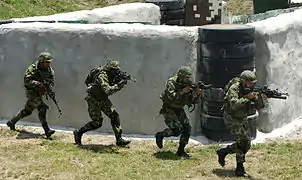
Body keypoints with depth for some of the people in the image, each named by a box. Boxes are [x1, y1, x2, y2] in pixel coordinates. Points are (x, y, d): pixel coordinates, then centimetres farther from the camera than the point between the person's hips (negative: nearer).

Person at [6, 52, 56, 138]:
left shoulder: (49, 70, 0)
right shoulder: (33, 68, -18)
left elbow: (52, 81, 2)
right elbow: (27, 80, -25)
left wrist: (48, 86, -20)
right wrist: (38, 84, -36)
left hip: (39, 93, 7)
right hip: (32, 92, -7)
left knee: (27, 111, 15)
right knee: (42, 109, -16)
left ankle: (12, 122, 32)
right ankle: (47, 131, -15)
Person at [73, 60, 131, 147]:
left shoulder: (111, 75, -2)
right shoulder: (102, 76, -28)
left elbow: (114, 87, 5)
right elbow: (108, 90, -40)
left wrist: (120, 83, -14)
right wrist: (119, 85, -40)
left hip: (103, 99, 8)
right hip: (93, 100, -8)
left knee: (114, 115, -6)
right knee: (97, 123, -8)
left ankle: (119, 139, -3)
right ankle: (78, 132, 14)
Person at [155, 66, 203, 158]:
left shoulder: (189, 85, -3)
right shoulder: (171, 82, -19)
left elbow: (191, 101, -4)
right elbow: (171, 97, -33)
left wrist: (198, 95, -22)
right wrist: (182, 92, -34)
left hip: (179, 110, 6)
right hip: (168, 109, -6)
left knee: (187, 128, -6)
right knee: (177, 129, -20)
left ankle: (181, 151, 5)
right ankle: (160, 135, 6)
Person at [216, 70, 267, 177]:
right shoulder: (234, 88, -21)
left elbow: (257, 107, -2)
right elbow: (234, 105, -34)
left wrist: (260, 99, -23)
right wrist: (247, 97, -36)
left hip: (242, 119, 8)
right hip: (232, 119, -8)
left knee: (247, 144, 5)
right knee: (242, 141, -16)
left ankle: (223, 152, 20)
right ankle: (240, 169, -4)